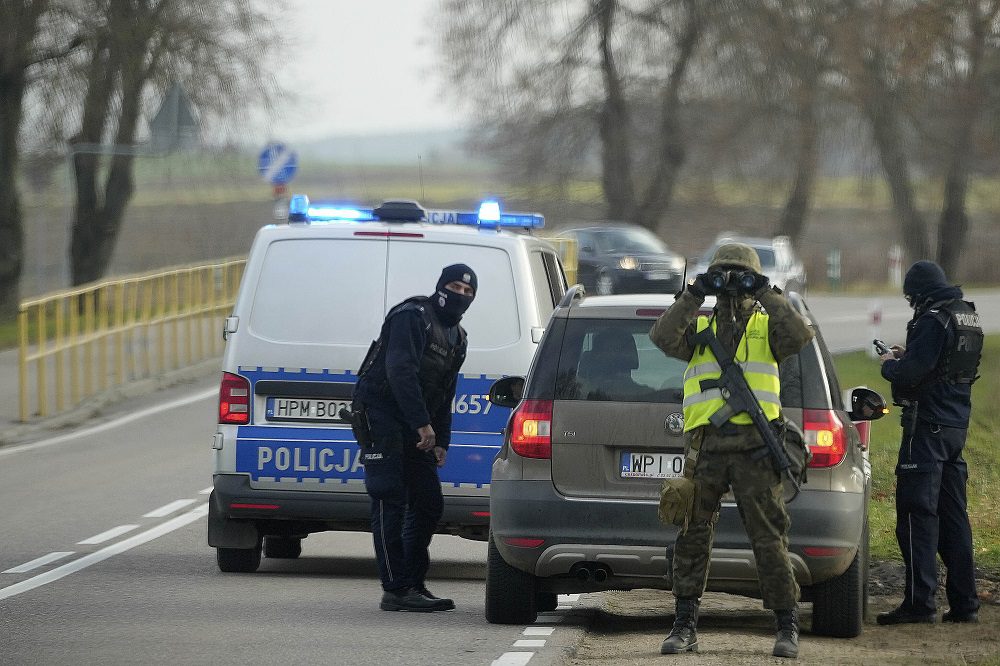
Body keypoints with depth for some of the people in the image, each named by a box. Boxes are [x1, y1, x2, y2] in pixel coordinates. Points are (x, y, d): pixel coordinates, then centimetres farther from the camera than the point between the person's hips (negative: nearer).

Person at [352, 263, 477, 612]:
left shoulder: (457, 338, 17)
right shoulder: (412, 316, -12)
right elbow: (400, 371, -22)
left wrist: (441, 442, 13)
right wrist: (423, 425, -26)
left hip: (416, 427, 9)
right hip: (382, 416, -9)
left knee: (429, 504, 7)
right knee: (390, 504, -11)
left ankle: (412, 585, 14)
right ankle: (396, 591, -14)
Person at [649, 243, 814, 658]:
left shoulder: (767, 328, 11)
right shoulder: (699, 329, 15)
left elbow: (800, 335, -9)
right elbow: (663, 336, -4)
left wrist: (765, 294, -10)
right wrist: (694, 295, -10)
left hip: (754, 448, -2)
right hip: (705, 446, 2)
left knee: (769, 539, -4)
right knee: (692, 538, 2)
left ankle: (787, 627, 1)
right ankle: (685, 626, 8)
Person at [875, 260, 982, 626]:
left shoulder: (933, 321, -16)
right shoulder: (968, 318, 12)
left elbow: (911, 373, -21)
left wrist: (889, 364, -1)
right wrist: (907, 356, 18)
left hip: (928, 424, -9)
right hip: (957, 424, 9)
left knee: (918, 513, -7)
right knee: (953, 513, 13)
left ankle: (920, 601, -10)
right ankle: (964, 602, 14)